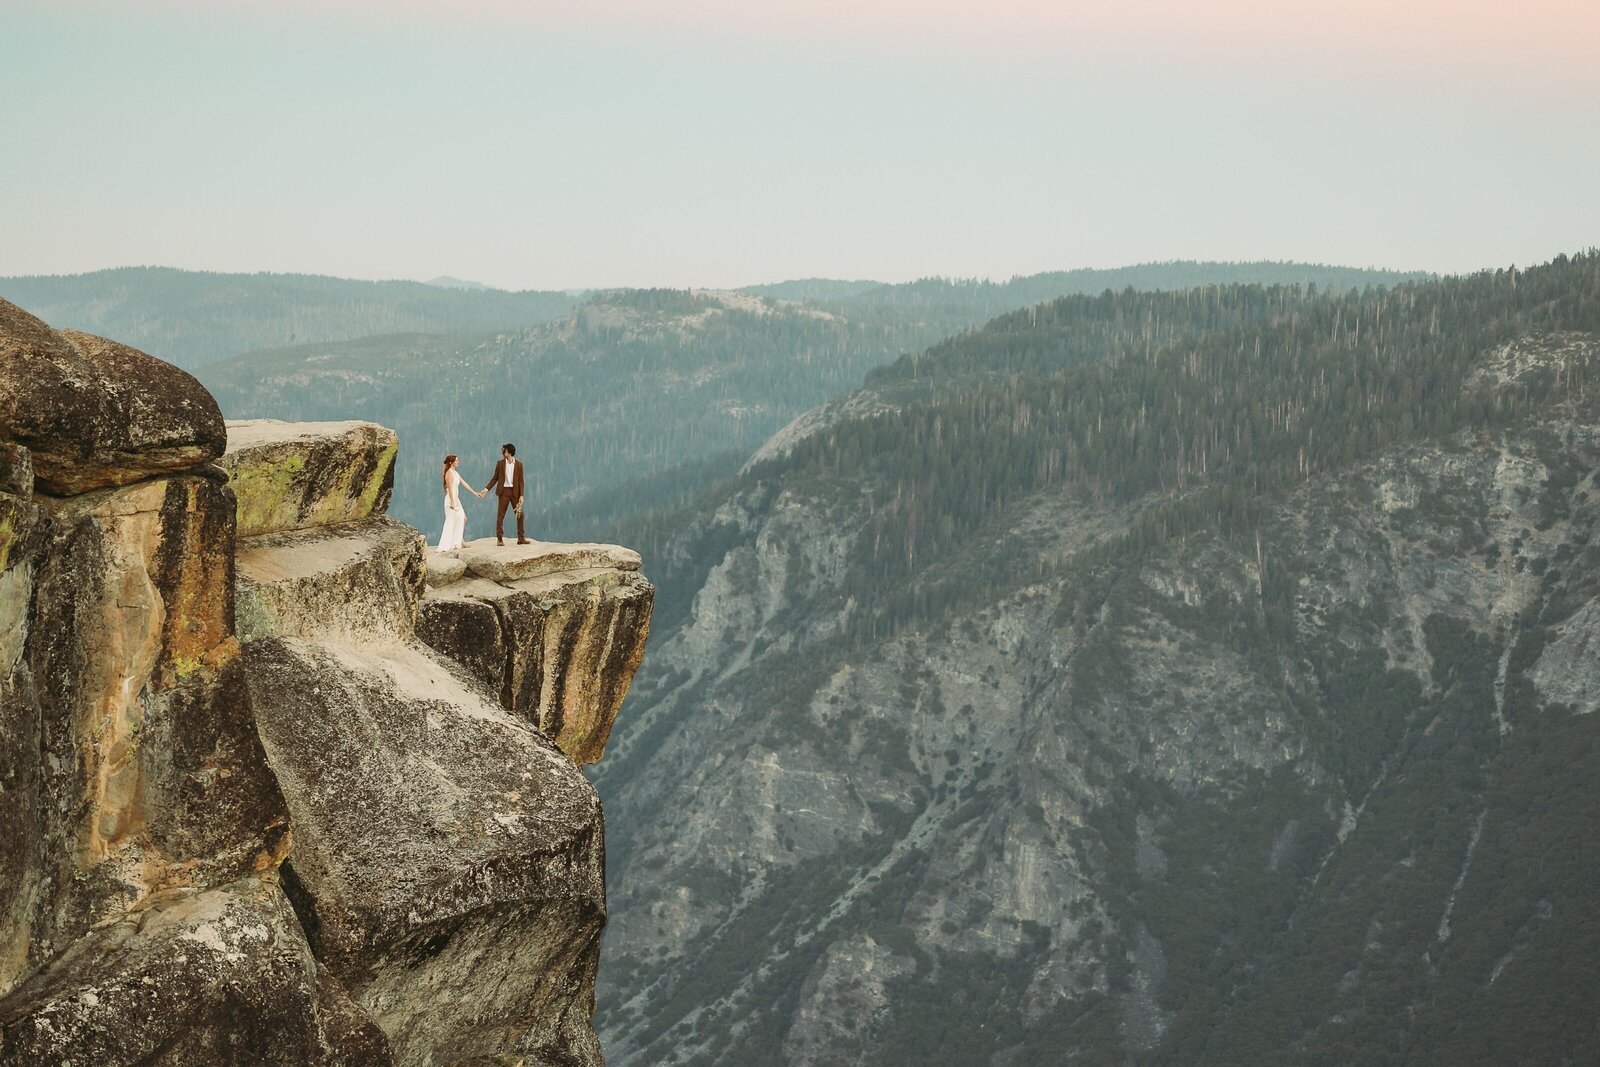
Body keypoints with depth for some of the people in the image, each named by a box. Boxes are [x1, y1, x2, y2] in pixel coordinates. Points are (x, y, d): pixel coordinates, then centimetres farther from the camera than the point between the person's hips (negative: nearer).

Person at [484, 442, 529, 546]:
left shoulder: (518, 465, 3)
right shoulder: (500, 463, 5)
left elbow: (520, 481, 2)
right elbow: (495, 478, 8)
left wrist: (521, 495, -5)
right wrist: (486, 489, -1)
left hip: (515, 492, 0)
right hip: (504, 491, 0)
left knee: (520, 515, 0)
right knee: (500, 515, -3)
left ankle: (521, 538, 8)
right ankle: (499, 539, 1)